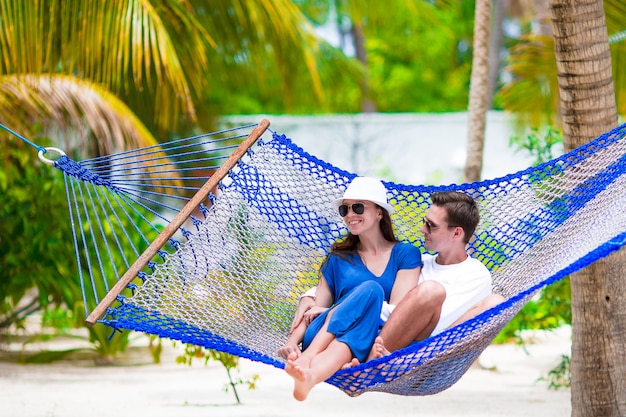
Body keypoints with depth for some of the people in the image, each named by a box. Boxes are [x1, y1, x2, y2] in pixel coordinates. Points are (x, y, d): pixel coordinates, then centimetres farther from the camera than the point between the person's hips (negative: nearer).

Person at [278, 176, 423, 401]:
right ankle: (305, 360, -54)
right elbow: (313, 310, 16)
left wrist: (332, 312, -2)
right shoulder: (338, 258, 23)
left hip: (371, 343, -1)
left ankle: (310, 376, -62)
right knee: (370, 288, -29)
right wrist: (292, 342, -6)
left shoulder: (406, 254, 16)